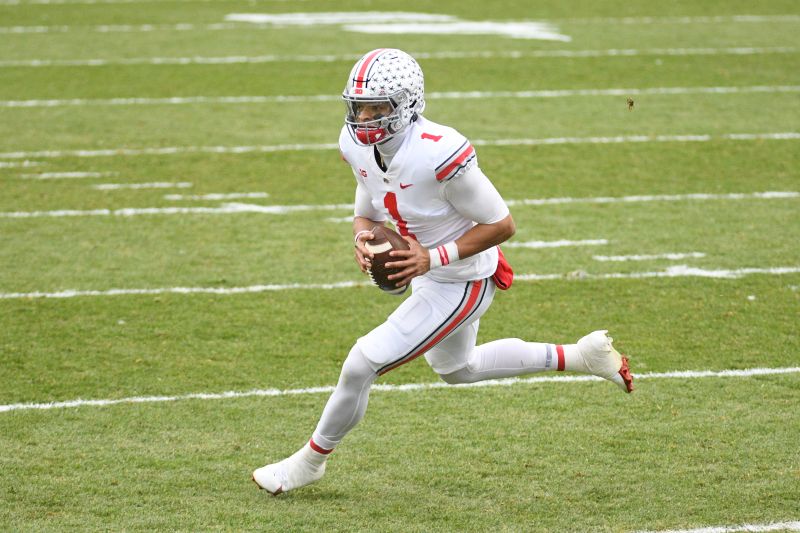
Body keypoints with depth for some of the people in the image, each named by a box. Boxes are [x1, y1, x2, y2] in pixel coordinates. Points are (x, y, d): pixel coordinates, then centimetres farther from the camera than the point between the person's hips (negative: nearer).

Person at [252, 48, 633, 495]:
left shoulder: (439, 154, -35)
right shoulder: (357, 145, -11)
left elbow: (502, 225, -24)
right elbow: (367, 213, 5)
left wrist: (434, 257, -31)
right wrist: (363, 239, -19)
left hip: (462, 283, -9)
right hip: (427, 275, 9)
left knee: (363, 365, -9)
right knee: (456, 369, 31)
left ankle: (311, 460, 16)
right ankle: (581, 356, 40)